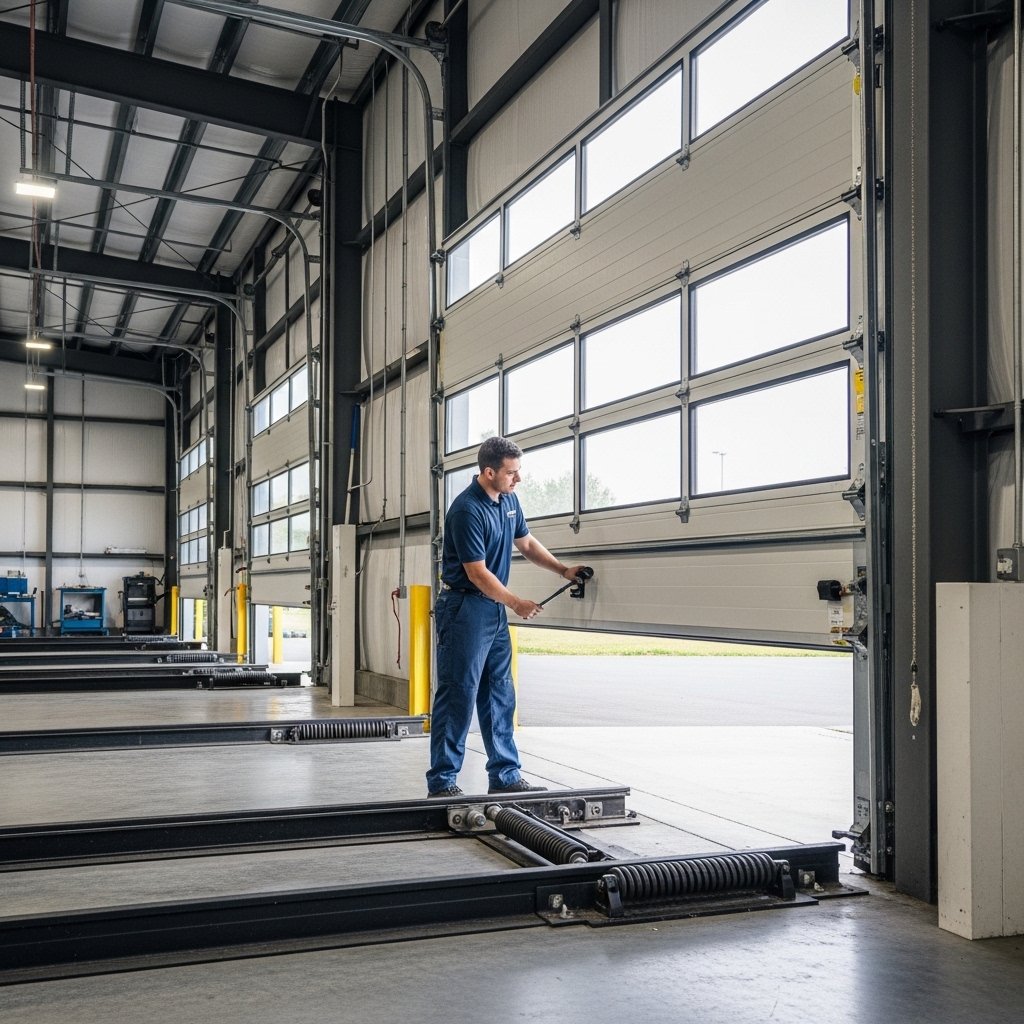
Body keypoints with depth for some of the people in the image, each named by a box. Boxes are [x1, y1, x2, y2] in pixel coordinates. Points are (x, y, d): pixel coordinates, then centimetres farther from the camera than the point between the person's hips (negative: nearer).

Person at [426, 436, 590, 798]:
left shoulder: (509, 500, 7)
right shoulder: (467, 510, -20)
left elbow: (526, 542, 22)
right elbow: (478, 573, -19)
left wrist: (564, 570, 12)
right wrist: (517, 603, -10)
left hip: (495, 609, 9)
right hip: (465, 608, -9)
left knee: (500, 696, 11)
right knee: (458, 696, -6)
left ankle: (505, 775, 18)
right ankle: (441, 782, 2)